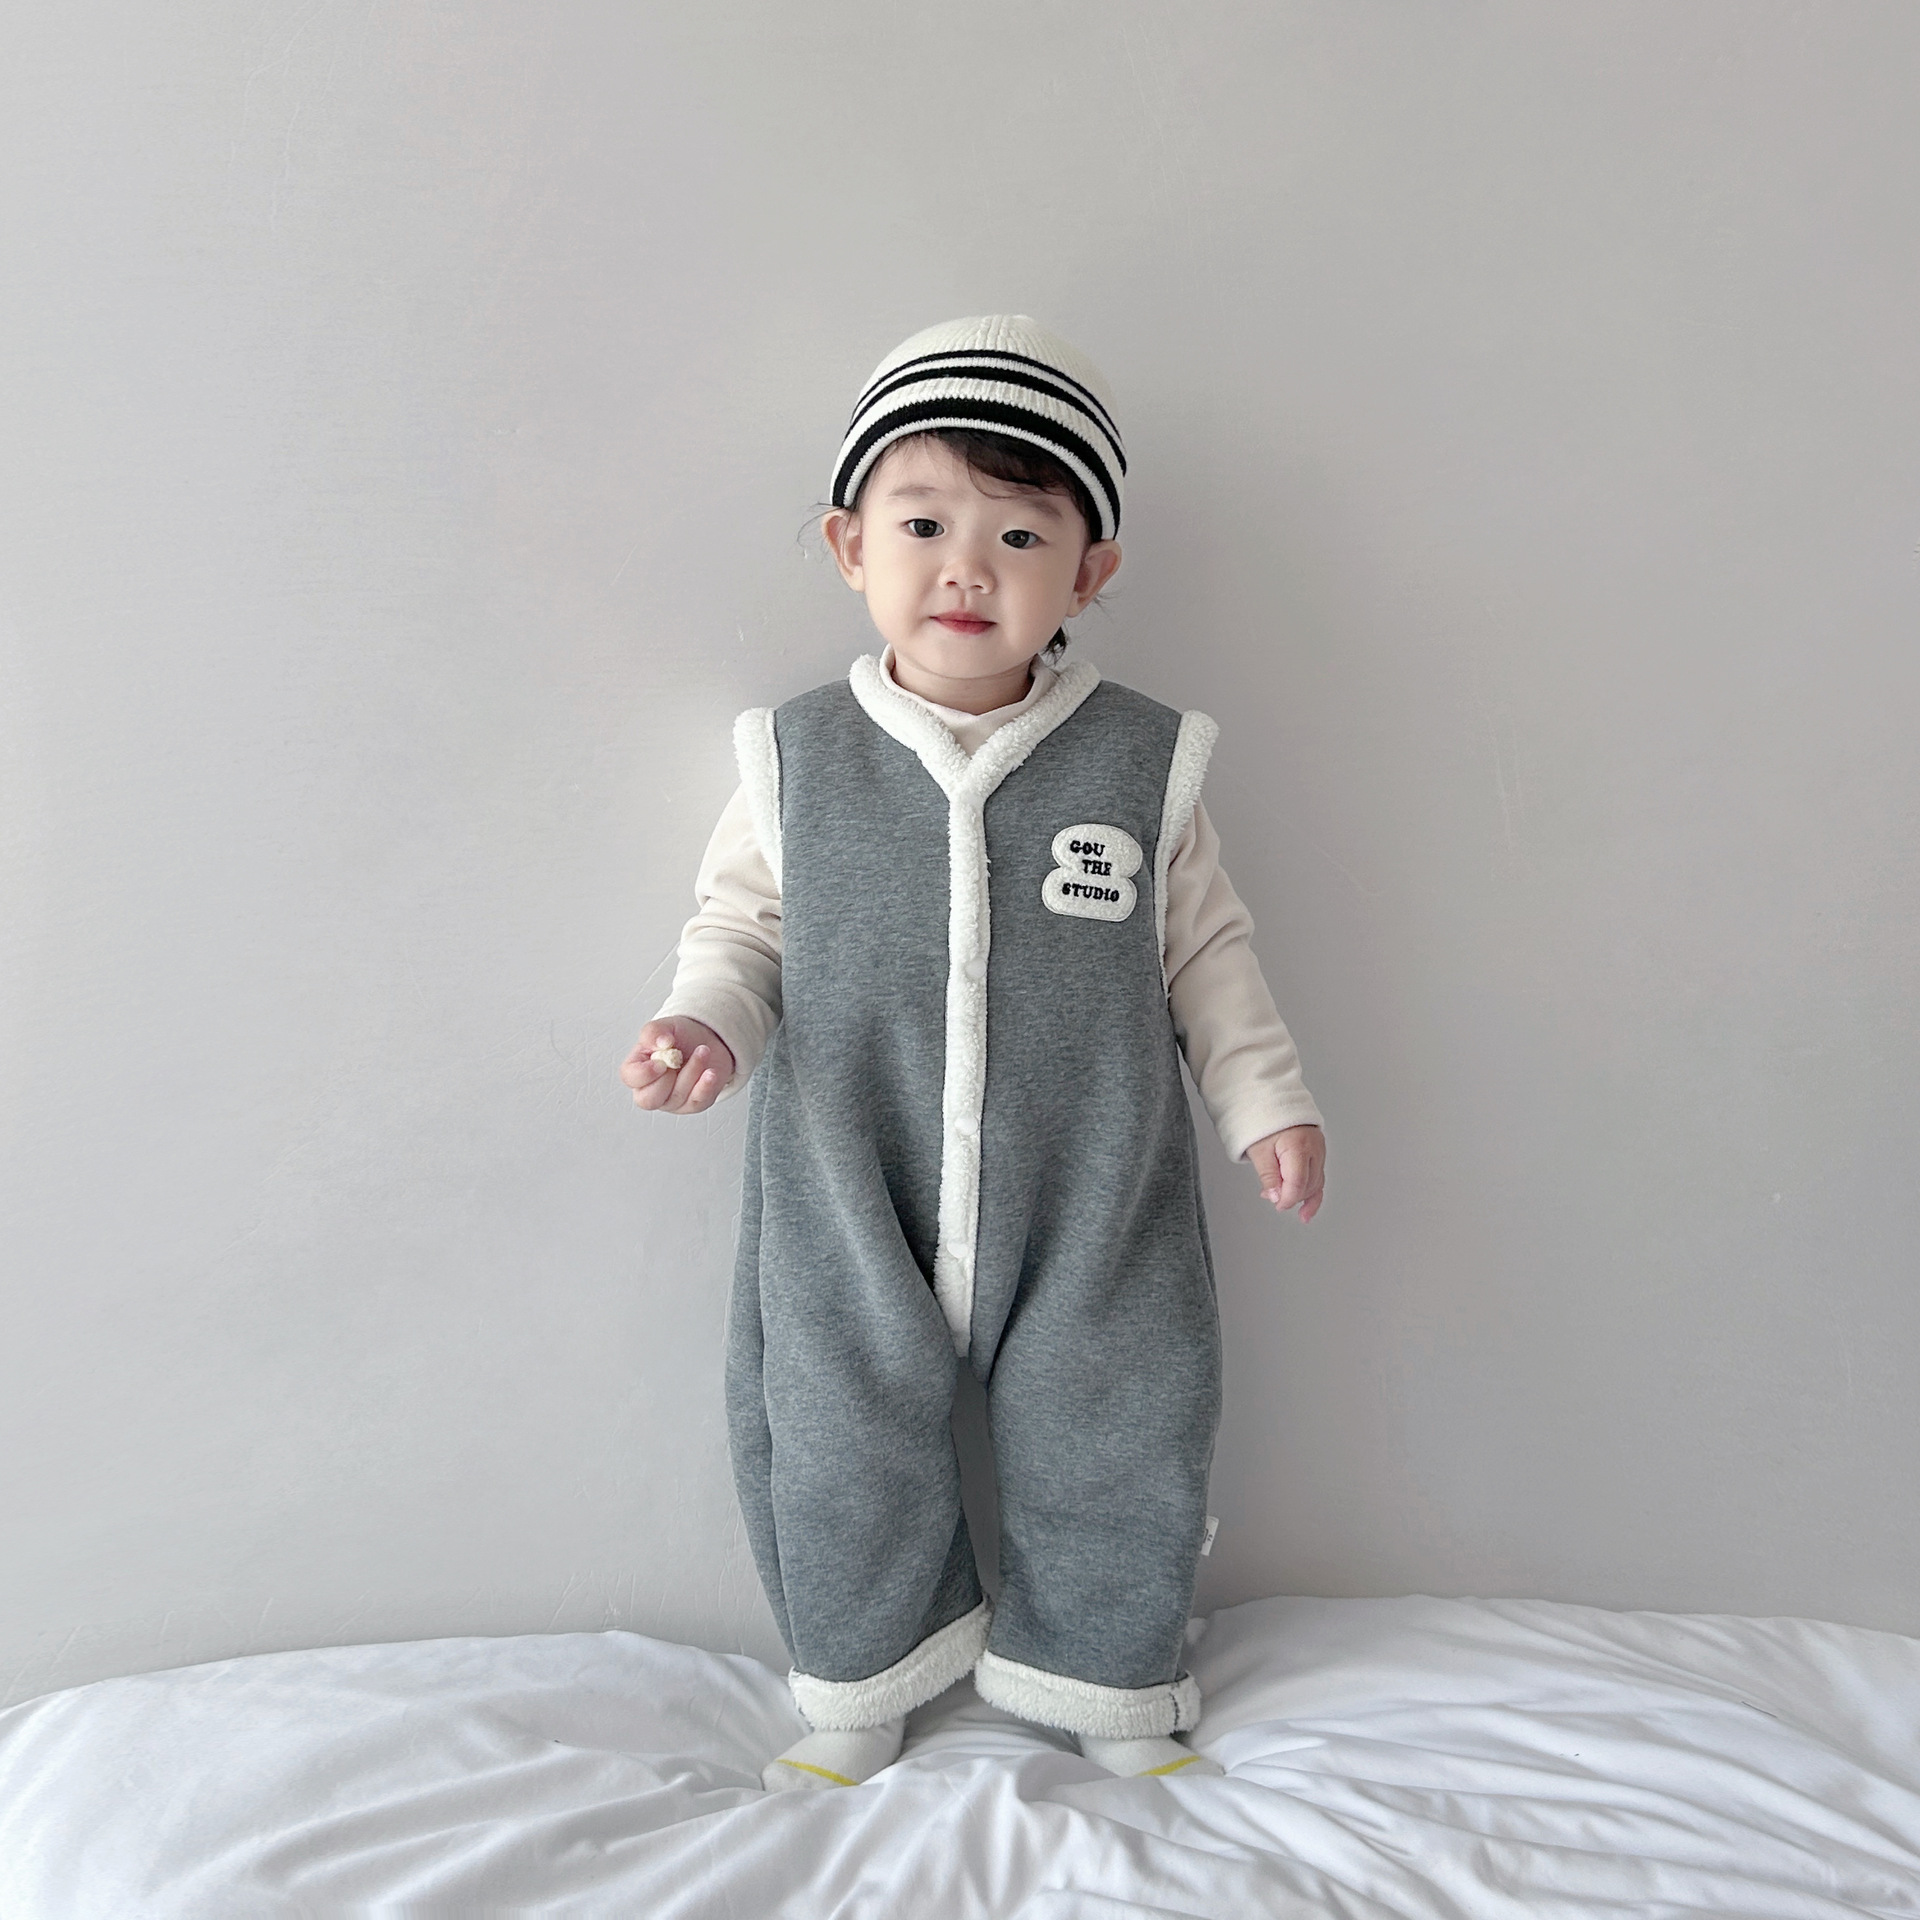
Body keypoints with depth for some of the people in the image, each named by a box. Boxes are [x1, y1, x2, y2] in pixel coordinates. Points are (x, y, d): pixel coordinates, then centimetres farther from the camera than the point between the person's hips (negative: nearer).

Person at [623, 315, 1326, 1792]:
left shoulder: (1143, 761, -6)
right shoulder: (798, 760, -5)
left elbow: (1204, 951, 3)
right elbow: (742, 919, 5)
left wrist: (1265, 1101, -1)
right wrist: (708, 1022, -14)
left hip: (1089, 1219, 0)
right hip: (852, 1223, 1)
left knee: (1113, 1458, 15)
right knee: (839, 1457, 16)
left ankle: (1109, 1685, 43)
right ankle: (863, 1684, 44)